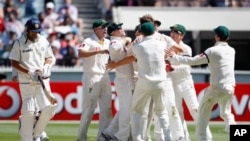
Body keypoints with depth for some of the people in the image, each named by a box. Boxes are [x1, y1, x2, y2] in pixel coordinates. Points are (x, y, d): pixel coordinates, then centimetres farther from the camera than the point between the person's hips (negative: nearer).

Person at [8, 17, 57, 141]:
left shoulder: (43, 41, 9)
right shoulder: (19, 43, -4)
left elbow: (50, 57, 18)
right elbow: (14, 62, -5)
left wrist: (47, 66, -5)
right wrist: (29, 72, -14)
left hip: (42, 80, 4)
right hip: (26, 82, -4)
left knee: (49, 108, -7)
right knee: (28, 111, -7)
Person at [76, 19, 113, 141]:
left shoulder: (108, 43, 15)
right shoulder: (89, 41, -7)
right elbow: (80, 53, -24)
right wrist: (99, 51, -30)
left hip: (105, 77, 7)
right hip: (92, 77, -7)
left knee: (107, 108, 3)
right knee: (88, 108, -4)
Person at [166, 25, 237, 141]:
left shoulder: (212, 51, -9)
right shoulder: (231, 51, 8)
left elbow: (192, 61, -9)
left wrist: (174, 57, 0)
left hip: (216, 88, -5)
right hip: (230, 88, 5)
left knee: (203, 112, 11)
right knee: (226, 113, 22)